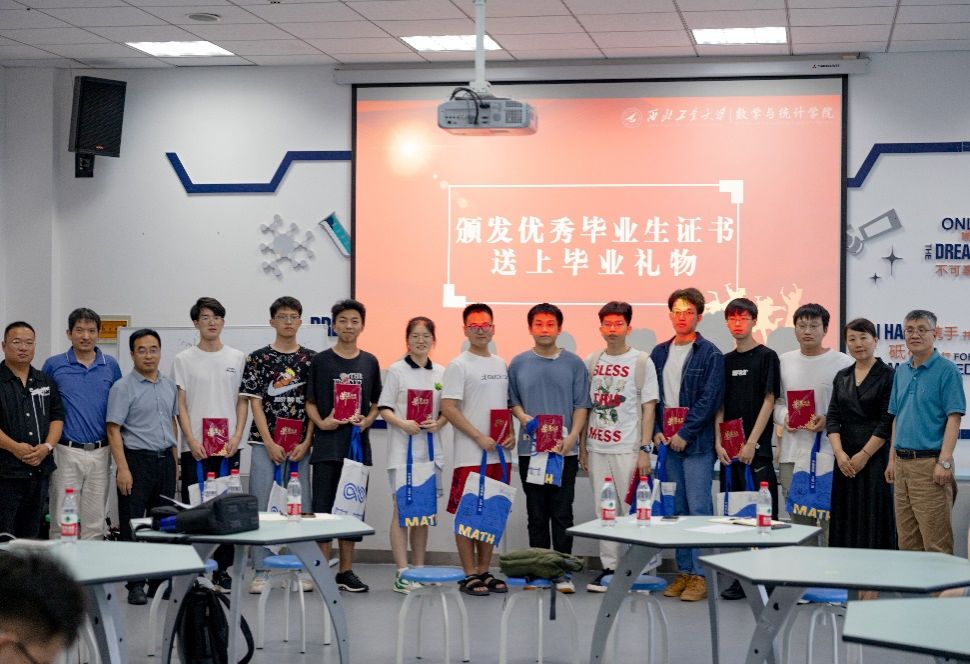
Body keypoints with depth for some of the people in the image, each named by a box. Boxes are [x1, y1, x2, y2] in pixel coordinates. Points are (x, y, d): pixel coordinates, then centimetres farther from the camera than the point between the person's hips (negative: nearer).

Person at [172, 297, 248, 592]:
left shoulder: (237, 358, 8)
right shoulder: (184, 360, 3)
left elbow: (242, 402, 8)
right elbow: (180, 405, 0)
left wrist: (236, 437, -5)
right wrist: (191, 440, -11)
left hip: (228, 447, 2)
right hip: (195, 448, -2)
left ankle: (222, 570, 12)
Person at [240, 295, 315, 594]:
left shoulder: (311, 359, 6)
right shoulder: (257, 358, 2)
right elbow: (255, 404, -1)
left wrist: (306, 443, -5)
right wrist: (270, 443, -9)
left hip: (299, 445, 1)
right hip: (265, 443, -1)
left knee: (301, 506, 4)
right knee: (259, 506, -2)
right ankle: (261, 571, 4)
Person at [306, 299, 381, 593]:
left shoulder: (370, 362, 10)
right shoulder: (320, 361, 1)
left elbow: (376, 403, 14)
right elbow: (310, 402, 2)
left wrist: (367, 420, -4)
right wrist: (320, 421, -15)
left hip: (358, 444, 3)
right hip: (327, 445, -3)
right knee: (323, 507, -3)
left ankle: (346, 571, 16)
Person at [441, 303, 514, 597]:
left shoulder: (501, 364, 14)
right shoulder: (458, 366, -6)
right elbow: (448, 408, -12)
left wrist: (511, 435, 2)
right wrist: (479, 437, -17)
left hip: (499, 454, 7)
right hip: (470, 455, -6)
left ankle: (485, 571, 19)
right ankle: (470, 575, 3)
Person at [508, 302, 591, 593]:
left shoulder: (573, 363, 3)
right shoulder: (518, 363, 7)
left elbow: (581, 405, 1)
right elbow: (512, 401, 12)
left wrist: (572, 437, -12)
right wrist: (523, 417, -9)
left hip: (564, 450, -2)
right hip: (529, 449, 2)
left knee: (562, 514, -2)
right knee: (536, 514, 7)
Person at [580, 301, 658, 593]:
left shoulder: (642, 361, -1)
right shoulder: (592, 362, 10)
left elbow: (648, 408, -3)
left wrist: (645, 449, -10)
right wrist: (582, 447, 10)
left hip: (628, 448, -4)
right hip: (597, 447, 4)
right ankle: (609, 567, 14)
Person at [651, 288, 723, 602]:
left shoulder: (710, 355, -3)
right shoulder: (660, 353, 13)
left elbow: (709, 400, -10)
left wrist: (685, 434, -13)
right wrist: (657, 431, 1)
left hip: (697, 445, -5)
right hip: (668, 443, 5)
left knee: (699, 508, -7)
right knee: (677, 510, 9)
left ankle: (700, 575, -3)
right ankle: (683, 571, 15)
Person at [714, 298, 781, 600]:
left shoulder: (766, 356, -2)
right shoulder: (726, 361, 14)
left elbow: (768, 401, -7)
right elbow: (720, 406, 14)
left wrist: (751, 443, -13)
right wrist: (718, 442, 0)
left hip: (757, 448, -5)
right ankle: (741, 577, 12)